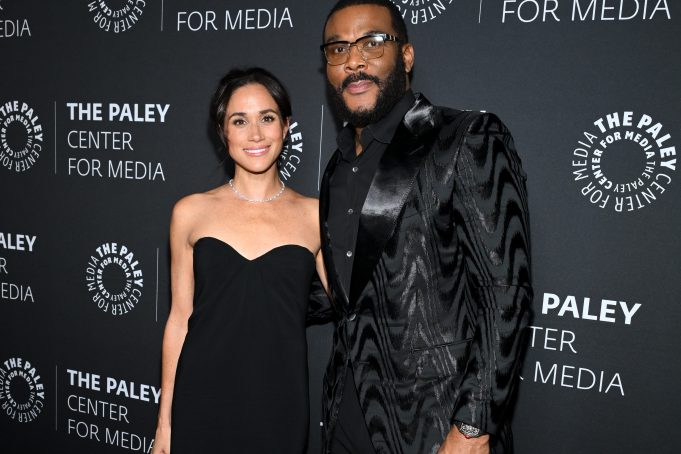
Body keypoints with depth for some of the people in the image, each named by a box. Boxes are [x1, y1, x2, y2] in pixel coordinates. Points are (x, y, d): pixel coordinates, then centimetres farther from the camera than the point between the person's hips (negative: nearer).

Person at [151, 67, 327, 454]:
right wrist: (165, 422, 7)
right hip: (202, 404, 1)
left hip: (279, 407, 0)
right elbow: (179, 318, 5)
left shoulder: (316, 216, -1)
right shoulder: (191, 212, 1)